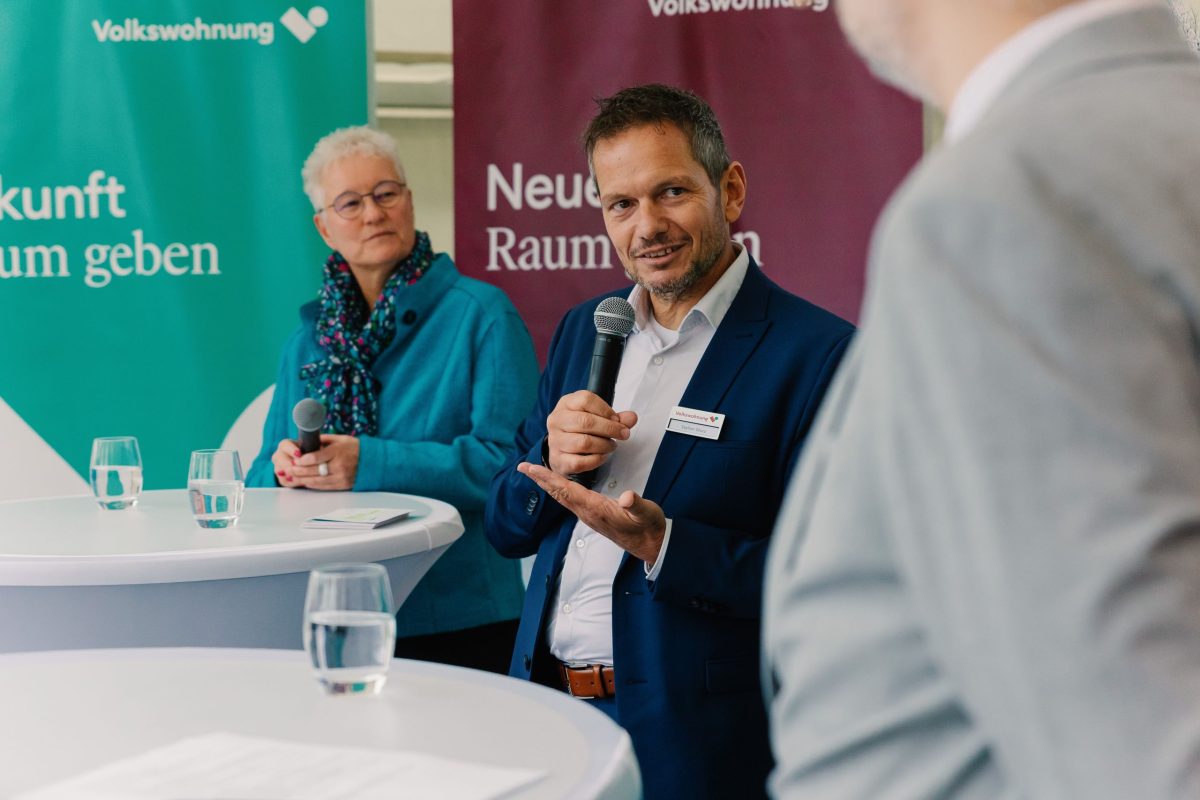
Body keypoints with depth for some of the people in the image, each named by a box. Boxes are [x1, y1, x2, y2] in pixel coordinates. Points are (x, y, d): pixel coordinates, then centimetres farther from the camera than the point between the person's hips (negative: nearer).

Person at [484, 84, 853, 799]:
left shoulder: (819, 353, -8)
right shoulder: (583, 330, 13)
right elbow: (505, 529, 16)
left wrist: (661, 545, -23)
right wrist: (552, 465, -5)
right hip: (545, 707, 5)